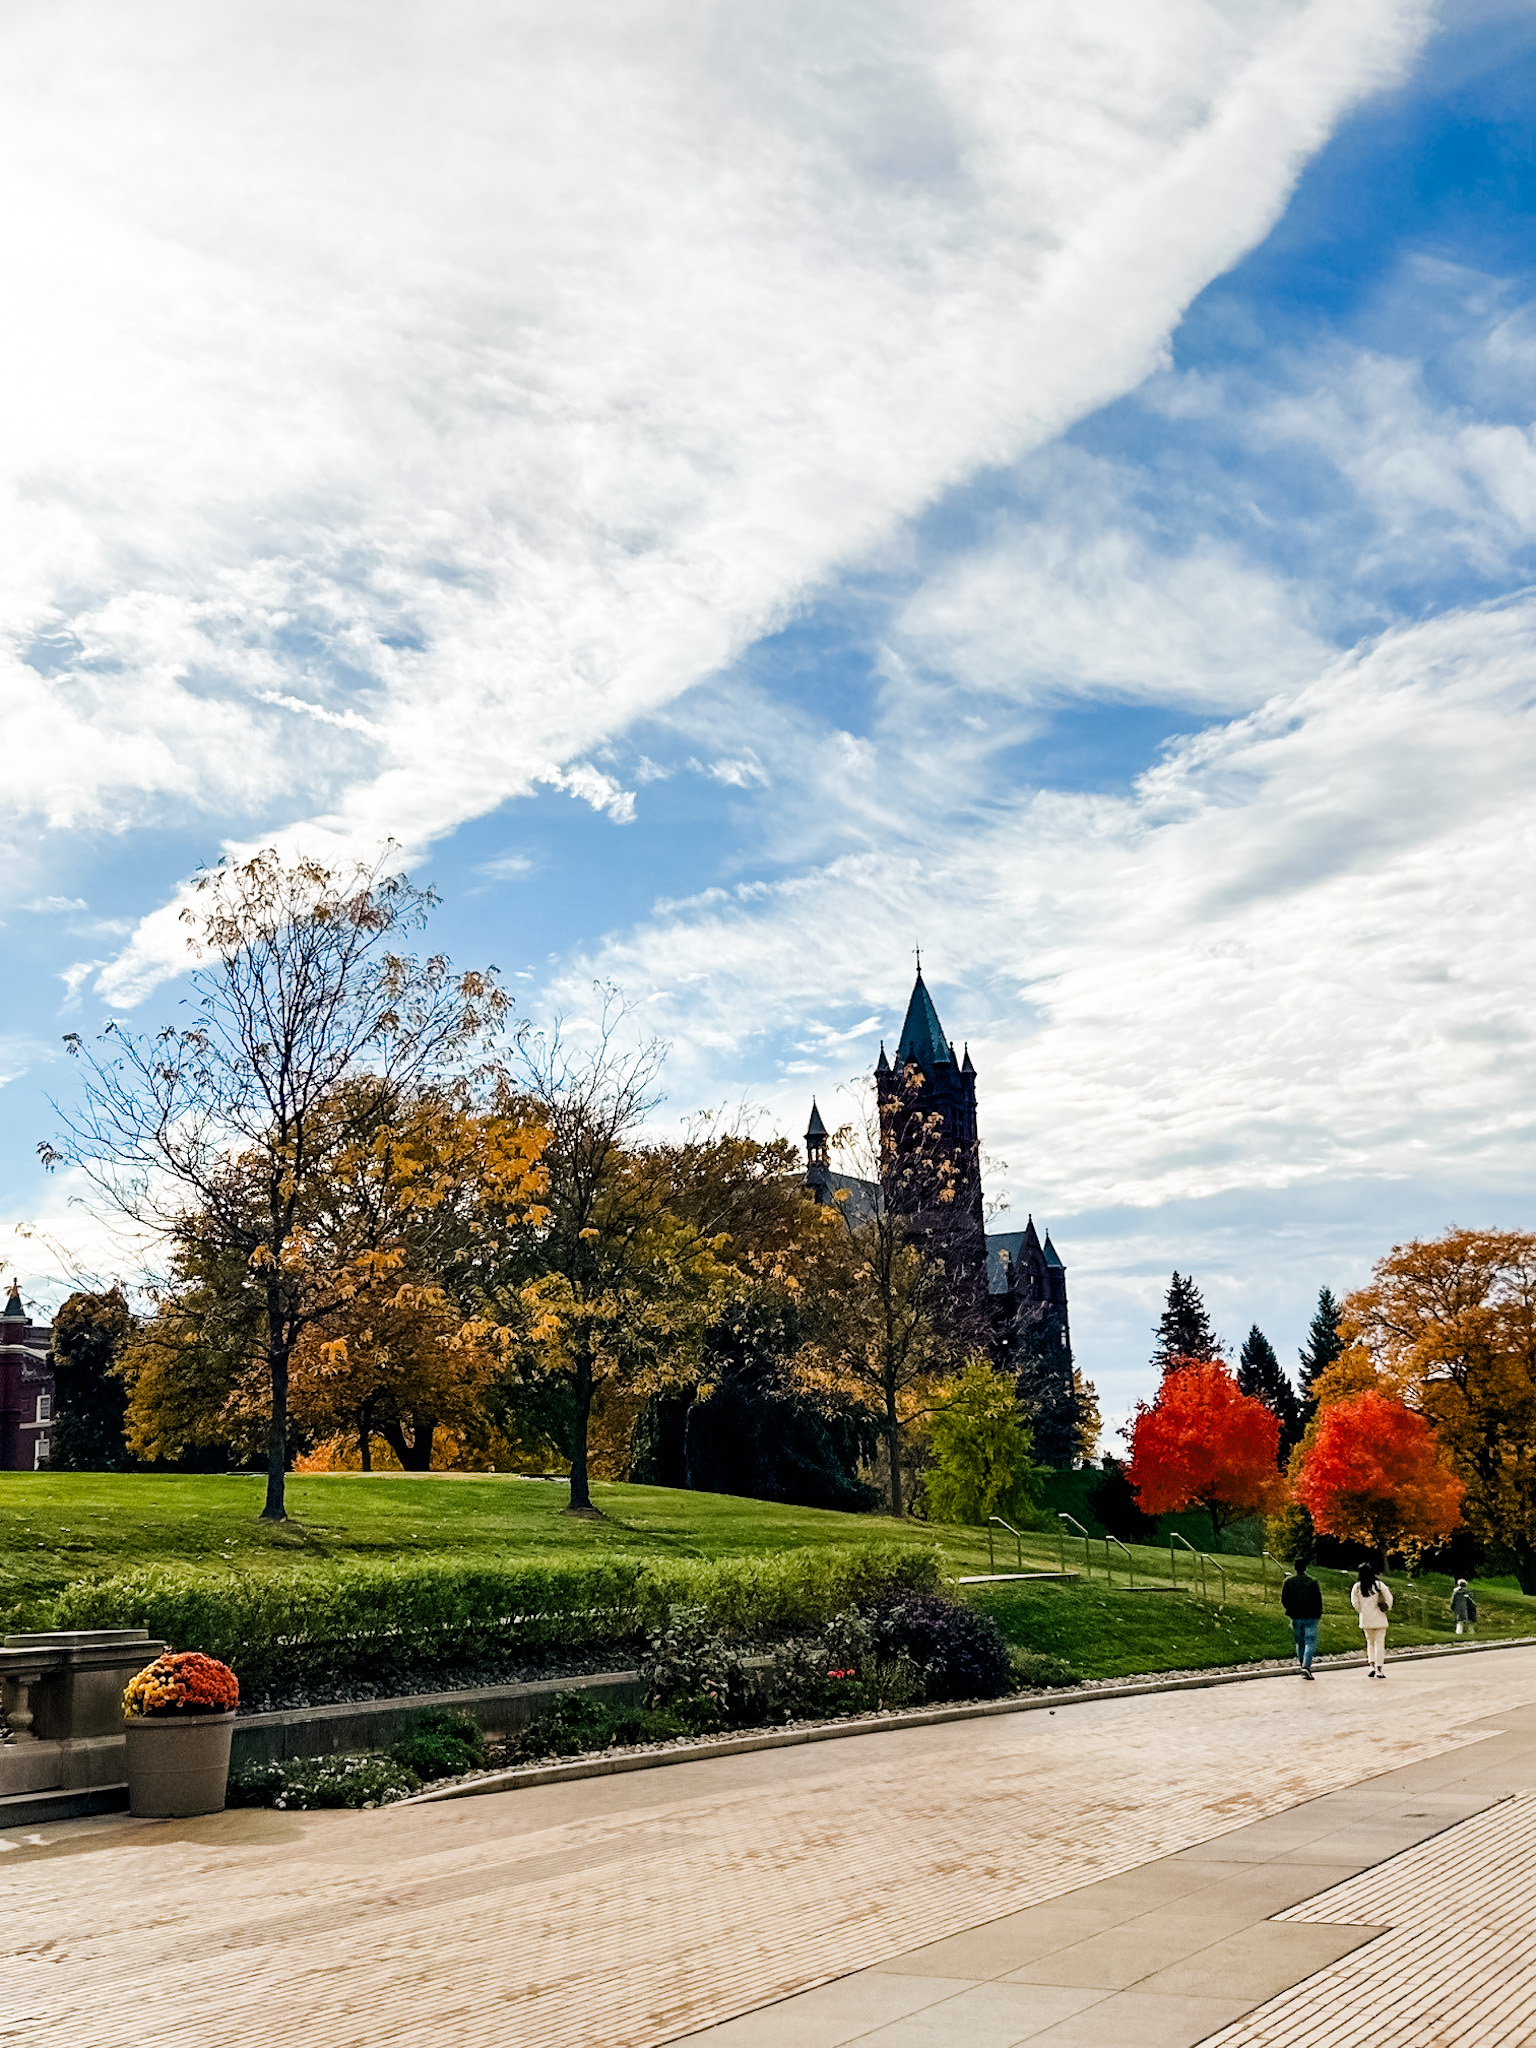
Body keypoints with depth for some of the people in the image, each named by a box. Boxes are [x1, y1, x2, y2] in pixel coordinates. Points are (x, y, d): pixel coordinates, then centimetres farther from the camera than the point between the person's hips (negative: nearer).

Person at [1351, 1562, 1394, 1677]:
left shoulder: (1357, 1587, -5)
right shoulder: (1379, 1584, -8)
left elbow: (1354, 1602, -4)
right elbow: (1389, 1598, -6)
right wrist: (1387, 1610, 11)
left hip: (1366, 1619, 2)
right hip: (1380, 1619, -2)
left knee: (1370, 1643, 17)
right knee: (1380, 1643, 6)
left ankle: (1371, 1665, 1)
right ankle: (1379, 1669, 5)